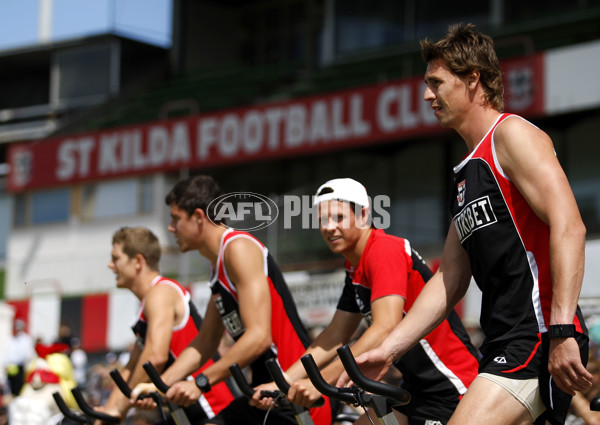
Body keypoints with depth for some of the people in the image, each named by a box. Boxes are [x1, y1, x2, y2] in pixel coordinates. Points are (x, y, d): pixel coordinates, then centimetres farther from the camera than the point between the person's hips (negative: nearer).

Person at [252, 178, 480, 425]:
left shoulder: (385, 250, -18)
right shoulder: (355, 269, 12)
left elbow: (385, 329, -30)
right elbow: (335, 336, 13)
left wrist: (321, 381, -33)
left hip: (450, 388, -10)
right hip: (419, 388, 10)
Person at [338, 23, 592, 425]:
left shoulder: (513, 134, -5)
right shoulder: (468, 173, 23)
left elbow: (569, 227, -17)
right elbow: (449, 280, 22)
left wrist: (563, 332, -25)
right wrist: (387, 350, 15)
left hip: (541, 338, -9)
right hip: (507, 346, 9)